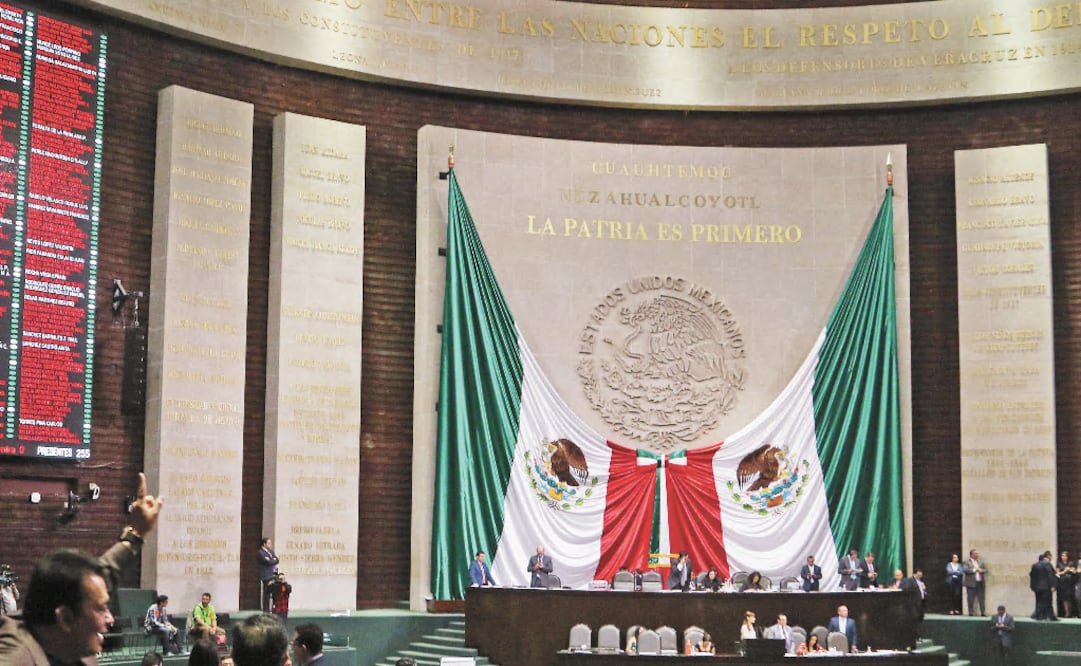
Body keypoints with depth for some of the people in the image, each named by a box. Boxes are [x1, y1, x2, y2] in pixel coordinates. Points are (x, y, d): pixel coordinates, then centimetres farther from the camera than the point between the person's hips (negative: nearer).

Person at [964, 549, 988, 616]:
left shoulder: (980, 562, 17)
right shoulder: (967, 562, 1)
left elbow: (986, 570, 13)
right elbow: (966, 570, -14)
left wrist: (981, 570, -7)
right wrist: (974, 570, -12)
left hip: (980, 583, 5)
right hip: (971, 583, -5)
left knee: (982, 599, 3)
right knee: (971, 600, -2)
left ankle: (982, 613, 7)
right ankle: (971, 613, 3)